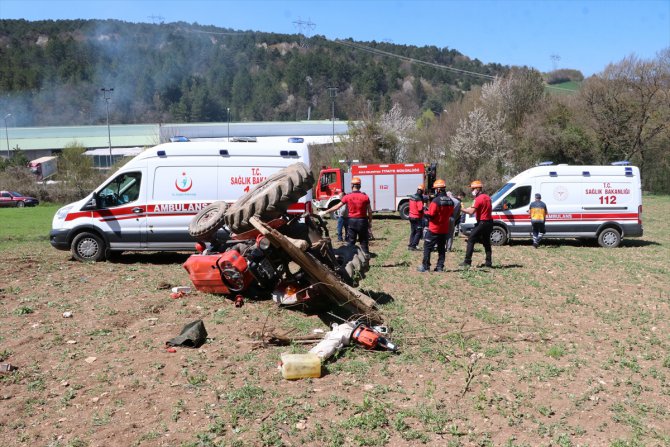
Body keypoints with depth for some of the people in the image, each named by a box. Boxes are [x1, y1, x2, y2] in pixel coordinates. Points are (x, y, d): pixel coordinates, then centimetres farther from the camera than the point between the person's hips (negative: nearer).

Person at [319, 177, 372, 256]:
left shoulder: (347, 197, -4)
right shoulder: (365, 196, -5)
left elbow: (337, 207, 0)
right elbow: (369, 211, -4)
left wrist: (325, 212, 9)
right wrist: (370, 222, 9)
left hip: (352, 221, 0)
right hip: (362, 220, 0)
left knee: (350, 242, 8)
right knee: (364, 241, 8)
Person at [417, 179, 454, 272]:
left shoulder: (435, 201, -19)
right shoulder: (450, 201, 3)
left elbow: (430, 215, -18)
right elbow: (451, 214, 12)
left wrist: (425, 212, 0)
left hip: (434, 229, -6)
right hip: (444, 229, 6)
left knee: (427, 247, 2)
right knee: (441, 248, 14)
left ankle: (425, 266, 1)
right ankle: (440, 266, 14)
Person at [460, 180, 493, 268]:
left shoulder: (479, 199, -14)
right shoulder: (487, 197, 14)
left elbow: (471, 211, -20)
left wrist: (462, 209, -12)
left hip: (482, 222, -9)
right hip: (489, 222, 9)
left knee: (471, 240, -4)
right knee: (486, 242, 15)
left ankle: (467, 261, -8)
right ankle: (489, 262, 14)